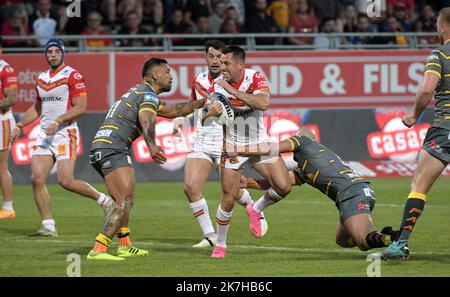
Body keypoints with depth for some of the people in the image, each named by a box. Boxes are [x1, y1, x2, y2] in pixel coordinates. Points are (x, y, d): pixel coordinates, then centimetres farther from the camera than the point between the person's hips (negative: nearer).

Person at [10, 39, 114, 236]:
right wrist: (19, 126, 18)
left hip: (65, 133, -7)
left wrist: (58, 121, -22)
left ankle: (103, 200, 9)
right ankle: (48, 226, 0)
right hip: (44, 134, 7)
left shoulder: (72, 76, -6)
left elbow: (81, 108, -13)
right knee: (37, 179, -6)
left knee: (66, 181, -14)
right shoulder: (42, 78, 16)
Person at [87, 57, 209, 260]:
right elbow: (146, 120, -27)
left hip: (99, 147, 11)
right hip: (112, 147, -11)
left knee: (123, 201, 24)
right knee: (125, 202, -16)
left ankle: (125, 246, 32)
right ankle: (98, 250, -26)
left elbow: (174, 111, 37)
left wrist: (203, 102, 37)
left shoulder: (138, 92, 27)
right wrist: (152, 146, -46)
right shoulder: (148, 95, -5)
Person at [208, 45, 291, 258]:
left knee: (283, 187, -12)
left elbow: (263, 103, -32)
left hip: (259, 143, 1)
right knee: (229, 199, -7)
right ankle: (220, 245, 14)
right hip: (234, 147, -1)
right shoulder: (217, 85, -10)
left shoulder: (255, 78, -13)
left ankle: (256, 209, 18)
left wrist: (233, 92, -32)